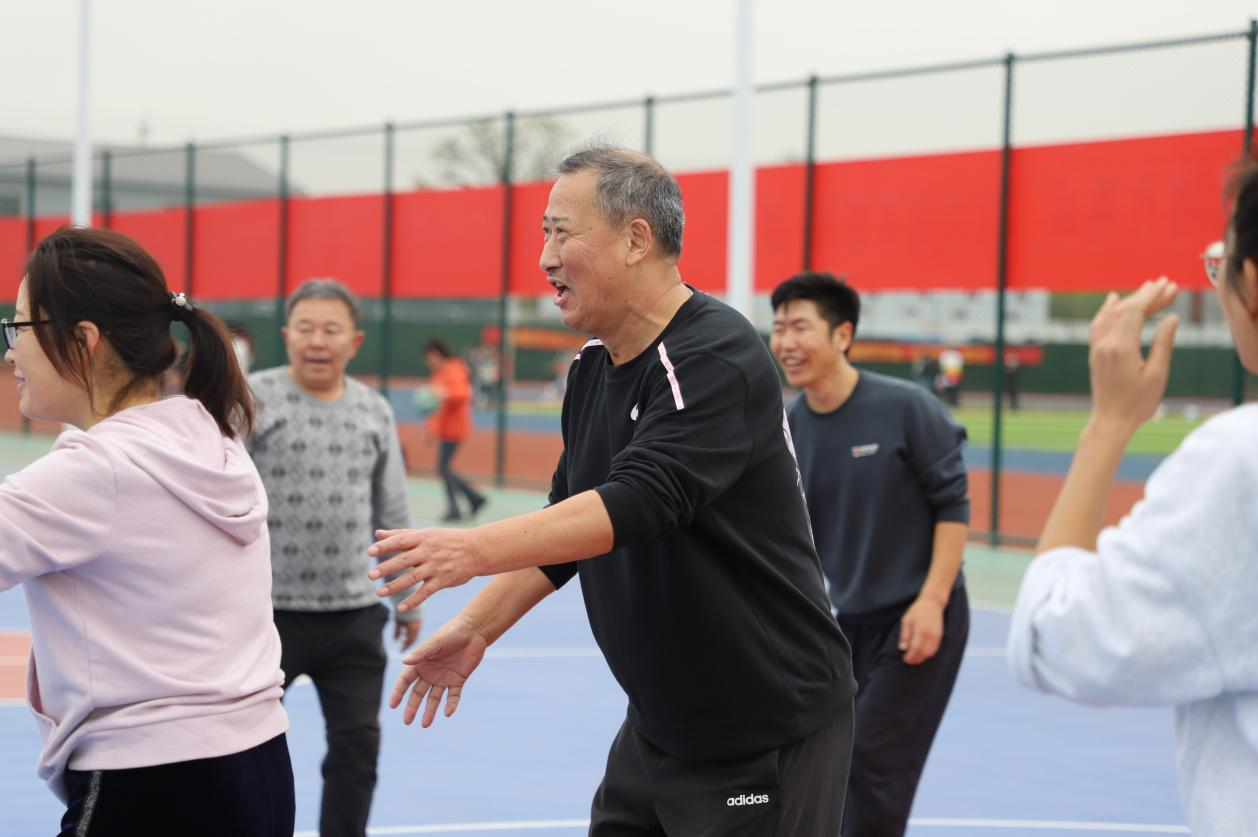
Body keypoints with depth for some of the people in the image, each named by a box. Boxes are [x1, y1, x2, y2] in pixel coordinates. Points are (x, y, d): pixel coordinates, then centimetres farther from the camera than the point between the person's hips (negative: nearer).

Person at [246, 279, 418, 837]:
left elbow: (392, 514, 16)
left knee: (357, 745, 5)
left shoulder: (375, 411, 8)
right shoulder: (251, 400, -6)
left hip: (353, 615, 4)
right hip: (267, 611, -4)